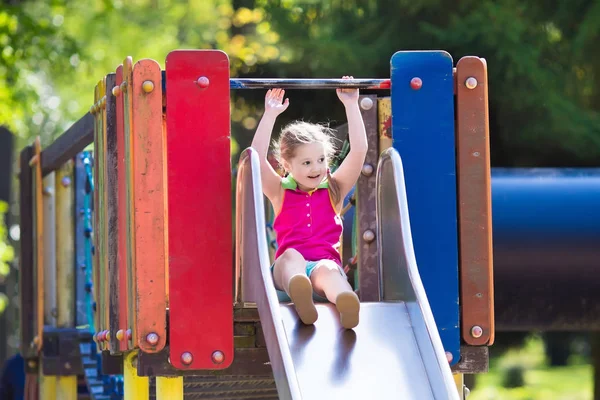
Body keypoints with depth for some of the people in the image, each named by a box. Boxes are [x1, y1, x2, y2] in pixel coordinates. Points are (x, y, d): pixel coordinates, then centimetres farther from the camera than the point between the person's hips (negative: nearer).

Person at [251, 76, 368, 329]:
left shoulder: (334, 189, 17)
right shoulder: (280, 192, 15)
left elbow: (359, 150, 8)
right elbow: (258, 157, 0)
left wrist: (351, 105, 6)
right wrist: (270, 114, -1)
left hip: (326, 263, 0)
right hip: (287, 269, 0)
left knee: (327, 269, -36)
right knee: (291, 256, -35)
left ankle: (346, 303, -71)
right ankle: (299, 295, -71)